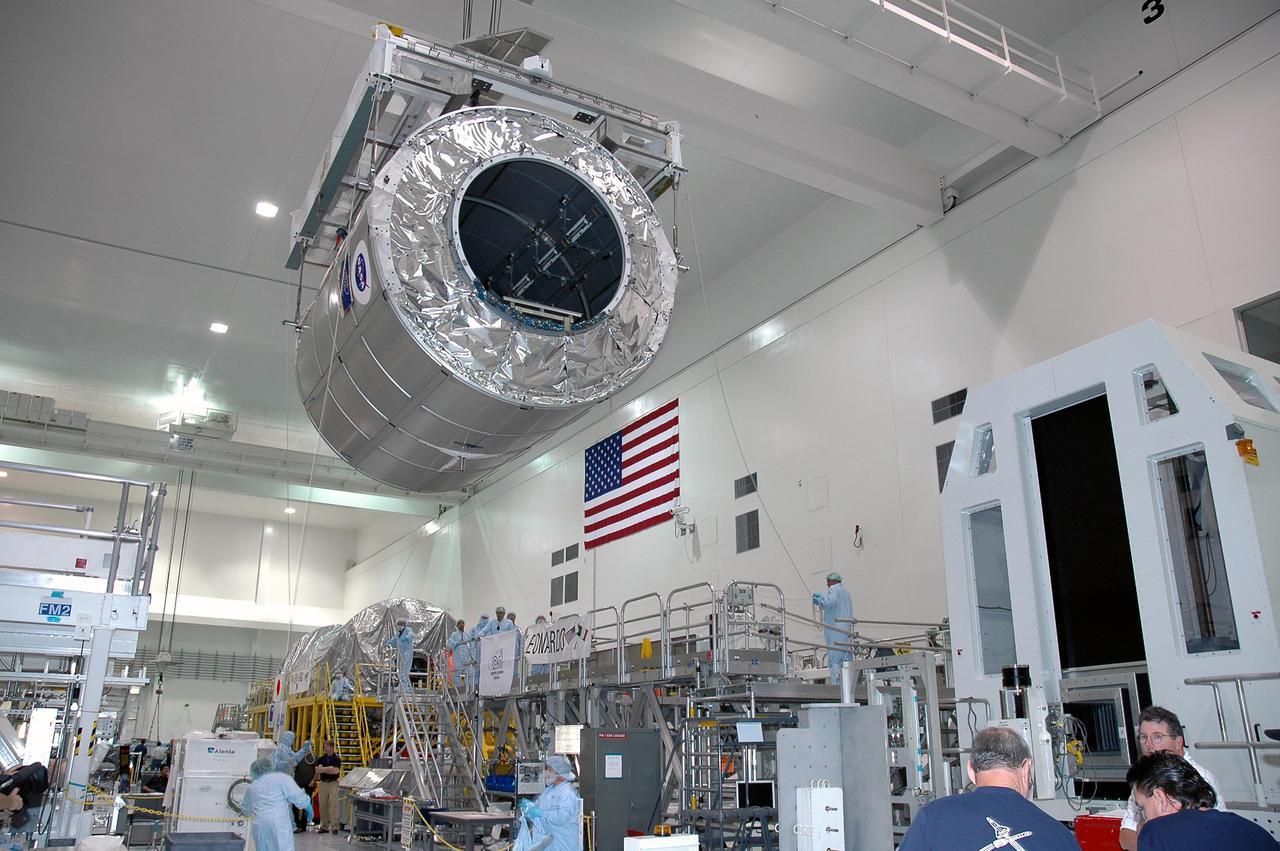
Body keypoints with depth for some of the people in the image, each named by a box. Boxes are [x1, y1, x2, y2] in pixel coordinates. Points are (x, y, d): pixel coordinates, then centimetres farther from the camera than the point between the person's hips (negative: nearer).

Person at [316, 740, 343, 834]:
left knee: (333, 804, -7)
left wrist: (324, 769, -9)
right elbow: (317, 770, -6)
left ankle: (334, 827, -5)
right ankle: (324, 826, 13)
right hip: (323, 783, 4)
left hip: (333, 783, -4)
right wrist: (330, 768, -15)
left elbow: (336, 771, -15)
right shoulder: (321, 759, 9)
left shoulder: (336, 759, -2)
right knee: (323, 805, 4)